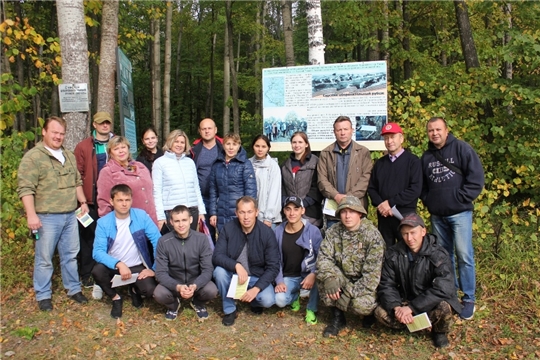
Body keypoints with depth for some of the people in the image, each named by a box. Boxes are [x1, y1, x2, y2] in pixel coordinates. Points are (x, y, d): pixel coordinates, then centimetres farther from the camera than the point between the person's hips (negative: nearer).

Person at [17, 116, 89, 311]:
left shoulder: (69, 156, 14)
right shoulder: (33, 157, -9)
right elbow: (25, 188, -15)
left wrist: (83, 202, 13)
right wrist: (31, 215, -21)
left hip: (70, 215, 6)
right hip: (47, 217, -6)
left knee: (70, 255, 14)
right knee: (44, 258, 5)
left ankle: (74, 289, 27)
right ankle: (43, 296, 18)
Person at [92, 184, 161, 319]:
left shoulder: (141, 216, -11)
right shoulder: (103, 222, -12)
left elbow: (158, 242, -10)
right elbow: (98, 251, -20)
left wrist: (155, 269, -14)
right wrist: (119, 264, -36)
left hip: (137, 267, 0)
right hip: (113, 266, 1)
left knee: (150, 291, -25)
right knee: (97, 271, -31)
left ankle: (135, 290, 14)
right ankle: (115, 298, 0)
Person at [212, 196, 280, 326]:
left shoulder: (267, 233, -17)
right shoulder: (228, 228, -14)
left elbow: (273, 267, -16)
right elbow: (217, 256, -17)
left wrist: (256, 288, -28)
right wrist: (236, 266, -35)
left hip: (257, 277, -1)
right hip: (233, 274, 1)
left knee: (268, 300, -27)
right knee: (219, 271, -29)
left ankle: (254, 301, 11)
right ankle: (229, 310, -6)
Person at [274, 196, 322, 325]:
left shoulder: (313, 231, -12)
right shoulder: (278, 232, -6)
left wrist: (313, 274, -27)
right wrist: (279, 281, -12)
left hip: (308, 274, -1)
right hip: (288, 277, 1)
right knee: (280, 300, -26)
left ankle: (311, 309, -4)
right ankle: (295, 296, 15)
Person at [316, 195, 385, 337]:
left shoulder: (372, 235, -18)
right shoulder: (333, 231, -6)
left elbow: (372, 272, -21)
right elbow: (324, 257, -12)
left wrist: (351, 293, -25)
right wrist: (329, 278, -32)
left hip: (364, 282, -3)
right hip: (344, 278, 4)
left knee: (361, 305, -32)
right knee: (323, 274, -24)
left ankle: (369, 310, 9)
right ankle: (338, 318, -5)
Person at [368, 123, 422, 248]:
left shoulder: (412, 161, -1)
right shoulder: (379, 163, 14)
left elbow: (415, 189, -11)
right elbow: (371, 188, 10)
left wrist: (390, 202, -14)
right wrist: (380, 204, -9)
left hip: (405, 216, -4)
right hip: (383, 216, 4)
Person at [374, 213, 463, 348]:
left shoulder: (438, 255, -18)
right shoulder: (393, 254, -9)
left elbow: (441, 289, -28)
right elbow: (386, 285, -8)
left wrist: (411, 307, -33)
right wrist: (396, 307, -28)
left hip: (432, 304, -2)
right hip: (406, 301, 2)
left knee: (444, 308, -35)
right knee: (380, 312, -23)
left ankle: (439, 332, 1)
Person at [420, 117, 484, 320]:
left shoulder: (461, 149, -4)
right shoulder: (426, 156, 10)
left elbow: (476, 178, -9)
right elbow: (421, 185, 18)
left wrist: (461, 199, -11)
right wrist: (427, 201, 4)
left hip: (459, 213, -5)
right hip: (436, 215, 5)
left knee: (464, 255, -6)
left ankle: (469, 299, 7)